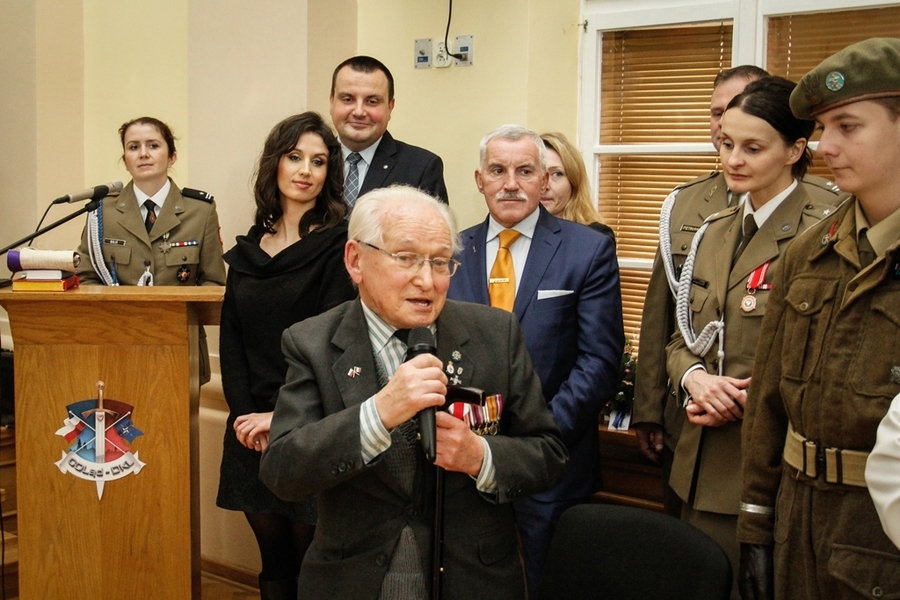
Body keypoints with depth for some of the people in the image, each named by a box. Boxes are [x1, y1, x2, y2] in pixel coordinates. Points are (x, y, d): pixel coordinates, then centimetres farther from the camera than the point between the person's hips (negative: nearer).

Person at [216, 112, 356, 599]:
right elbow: (231, 339, 8)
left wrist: (282, 417, -14)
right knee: (273, 560, 13)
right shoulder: (248, 250, 11)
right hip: (251, 427, 5)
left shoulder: (338, 245, -5)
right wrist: (245, 414, -5)